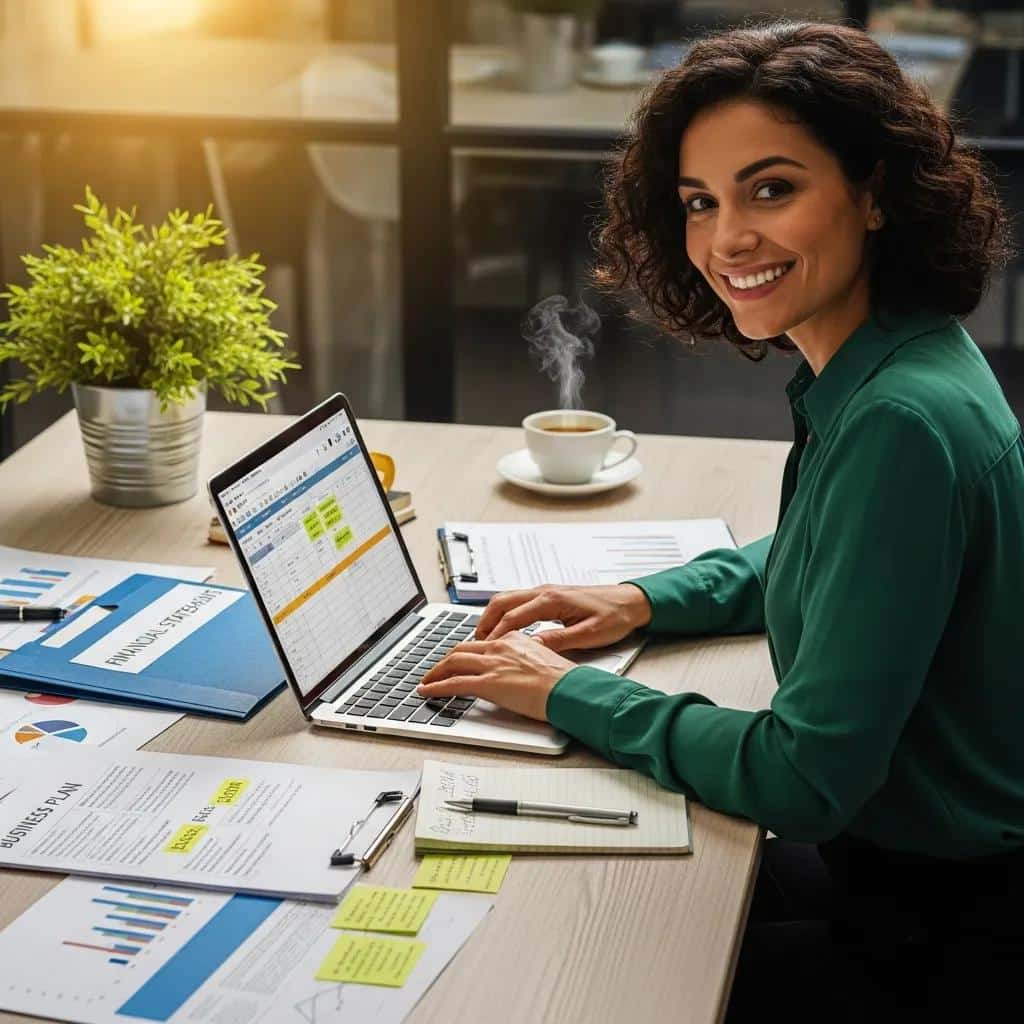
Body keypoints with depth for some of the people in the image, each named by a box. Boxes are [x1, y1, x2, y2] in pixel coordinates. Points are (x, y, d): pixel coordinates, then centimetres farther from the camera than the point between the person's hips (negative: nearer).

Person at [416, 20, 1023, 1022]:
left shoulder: (905, 422, -29)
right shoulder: (866, 374, 0)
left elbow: (802, 776, -28)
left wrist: (569, 694, -17)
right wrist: (645, 600, 6)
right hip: (879, 854, 8)